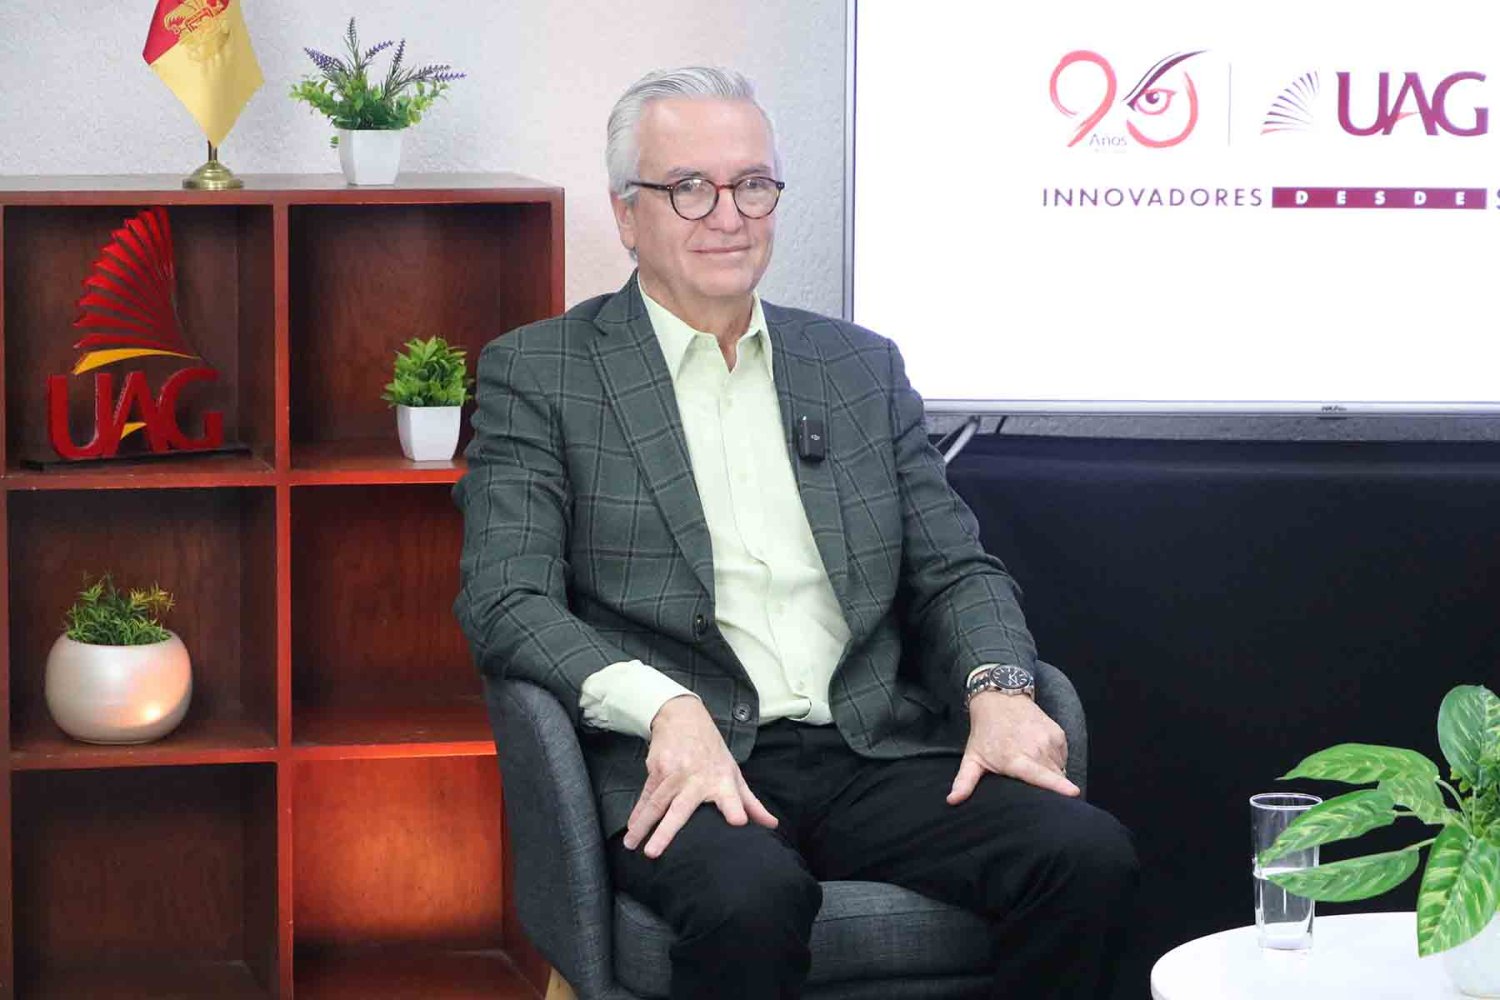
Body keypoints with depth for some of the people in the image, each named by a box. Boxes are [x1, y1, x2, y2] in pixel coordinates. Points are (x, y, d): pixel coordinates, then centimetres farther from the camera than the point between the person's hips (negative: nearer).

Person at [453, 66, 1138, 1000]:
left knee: (1090, 853, -23)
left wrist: (1000, 687, -7)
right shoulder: (538, 374, 7)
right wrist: (666, 710, -23)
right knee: (752, 894, -39)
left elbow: (957, 566, 17)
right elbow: (508, 602, -4)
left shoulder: (863, 366, 20)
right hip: (681, 766, -4)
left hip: (870, 751, 4)